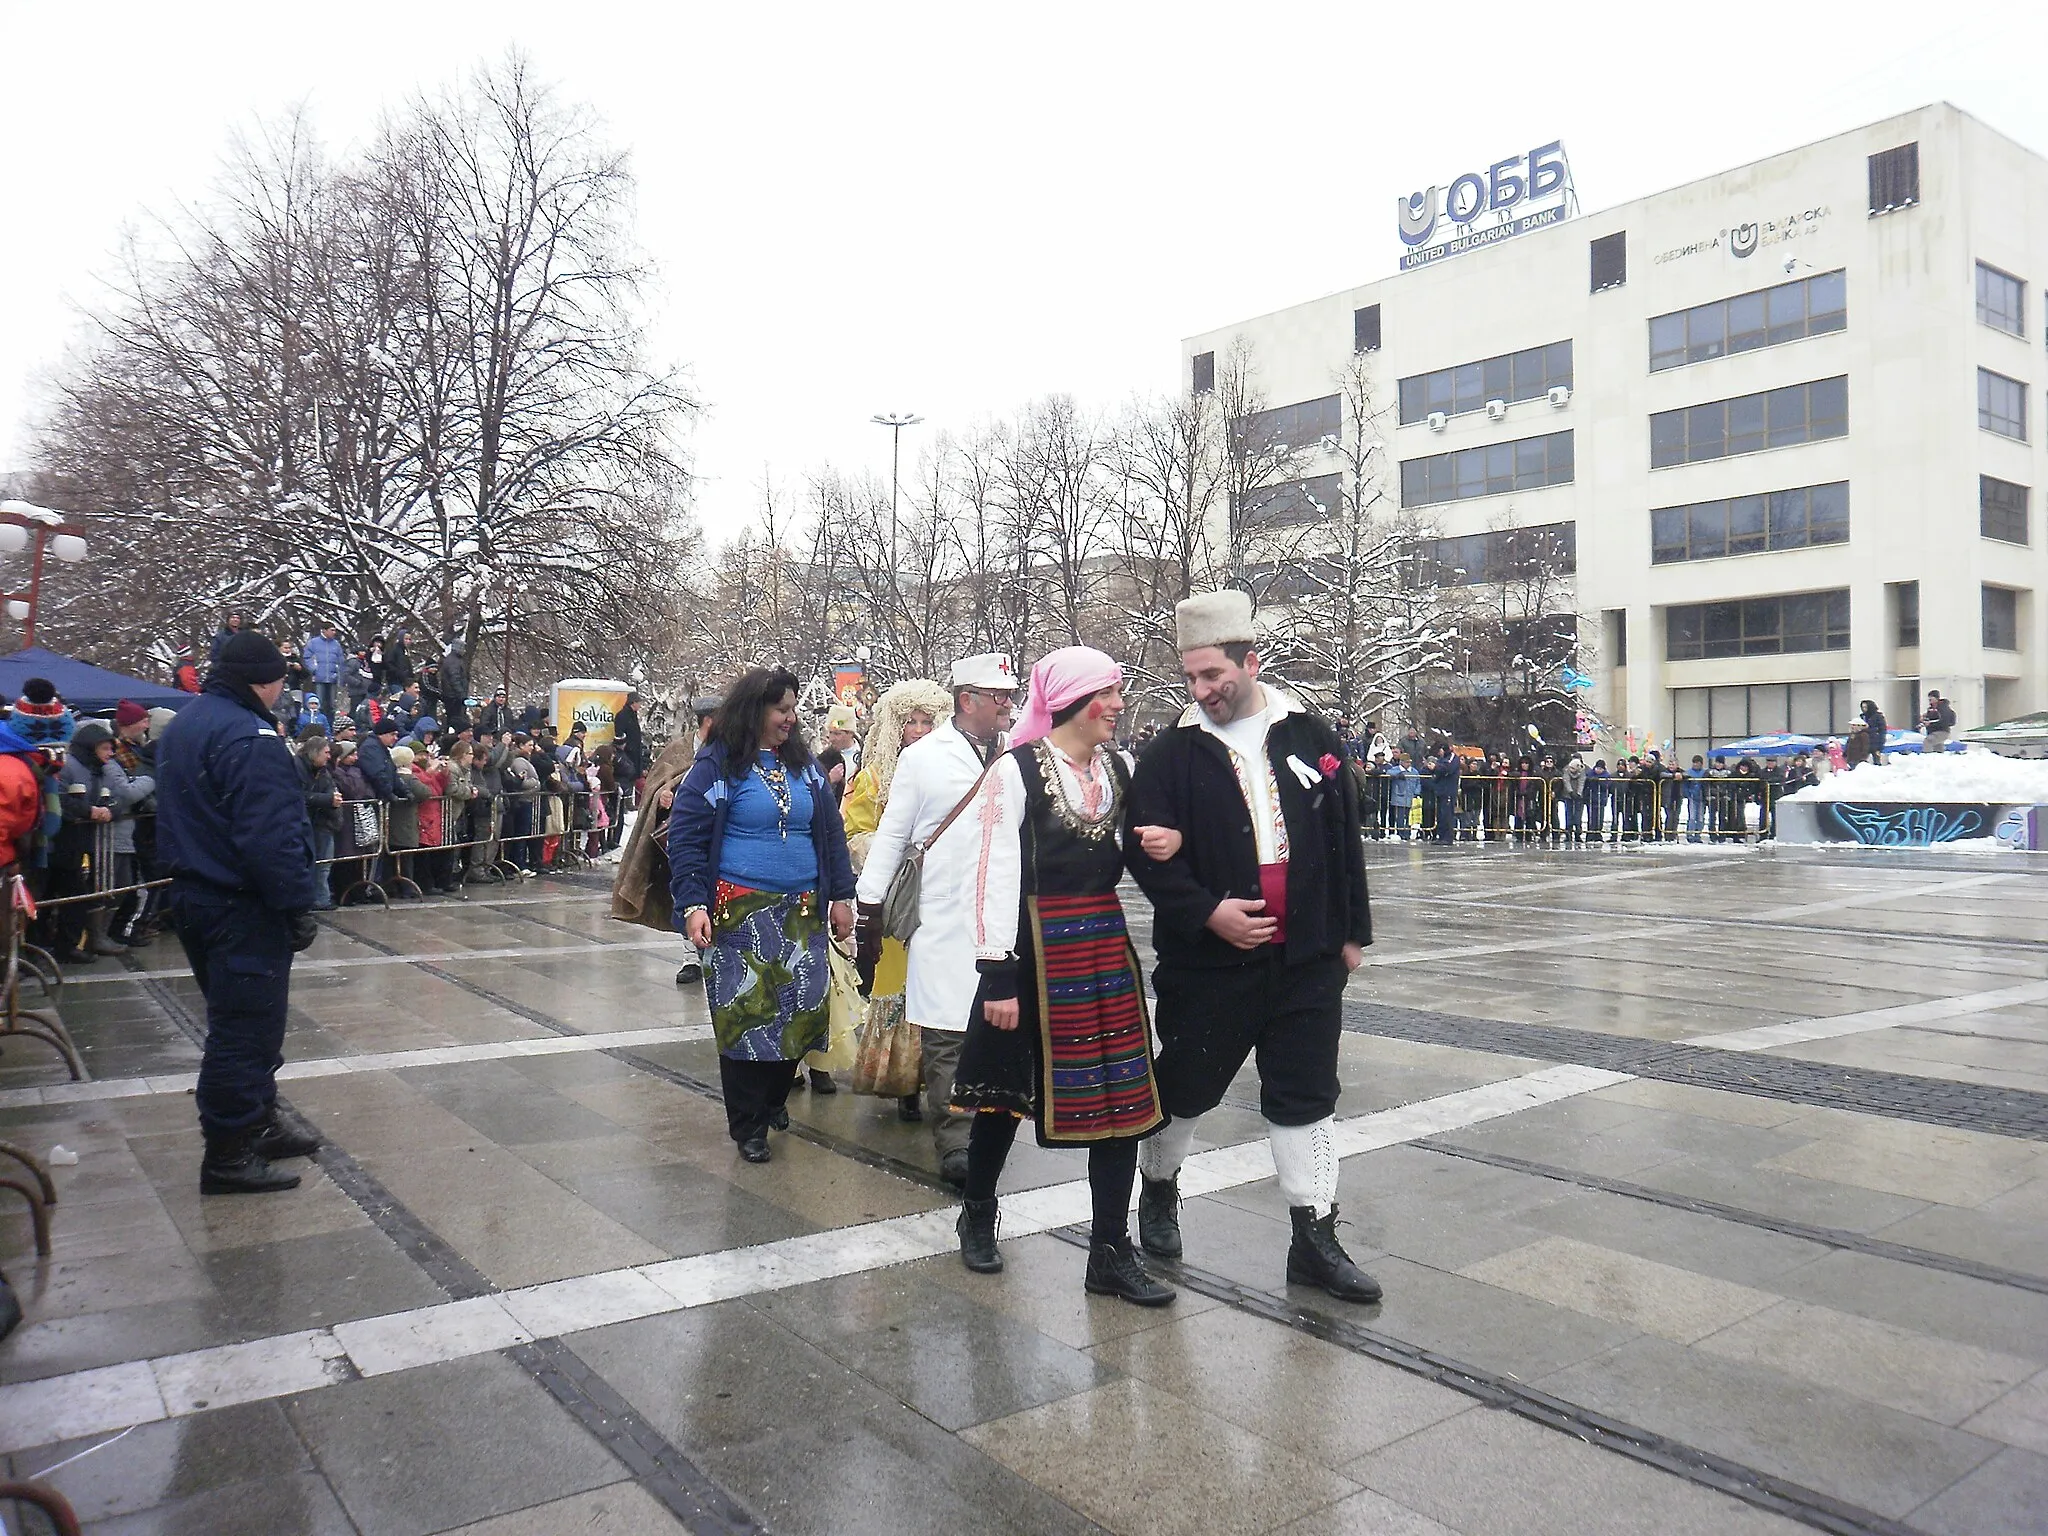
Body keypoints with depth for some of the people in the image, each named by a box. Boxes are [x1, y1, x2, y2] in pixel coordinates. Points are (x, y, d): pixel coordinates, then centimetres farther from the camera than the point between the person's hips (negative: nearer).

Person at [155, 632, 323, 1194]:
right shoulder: (248, 738, -20)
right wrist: (299, 904, -21)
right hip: (242, 907, -11)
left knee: (243, 1019, 20)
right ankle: (228, 1155, 4)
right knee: (245, 1025, -3)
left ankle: (258, 1120, 32)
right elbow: (270, 837, -26)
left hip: (194, 894, 11)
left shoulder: (184, 725, 13)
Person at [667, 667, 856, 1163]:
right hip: (740, 912, -5)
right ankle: (748, 1126, 12)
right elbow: (686, 838, -5)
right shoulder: (717, 765, -3)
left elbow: (832, 832, 16)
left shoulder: (804, 764, 12)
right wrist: (693, 904, -15)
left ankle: (774, 1099, 28)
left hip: (802, 911, 5)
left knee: (804, 1006, 3)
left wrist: (841, 895, 11)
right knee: (744, 1013, -2)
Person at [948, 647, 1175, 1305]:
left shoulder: (1114, 769, 9)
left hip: (1106, 944, 6)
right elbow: (995, 874, -13)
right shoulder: (1016, 770, -11)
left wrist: (1147, 844, -3)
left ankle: (1111, 1252, 14)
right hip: (1034, 948, -6)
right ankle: (977, 1214, 36)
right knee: (1007, 1087, 11)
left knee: (1123, 1095, 3)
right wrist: (998, 976, -16)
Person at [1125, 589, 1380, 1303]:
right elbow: (1148, 853, -7)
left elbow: (1344, 839, 9)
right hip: (1208, 962, -2)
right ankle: (1159, 1188, 39)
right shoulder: (1170, 755, -4)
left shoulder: (1310, 737, 4)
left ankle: (1315, 1239, 19)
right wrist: (1206, 911, -19)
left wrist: (1352, 931, 9)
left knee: (1306, 1097, 7)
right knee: (1188, 1084, 13)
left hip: (1308, 958, 2)